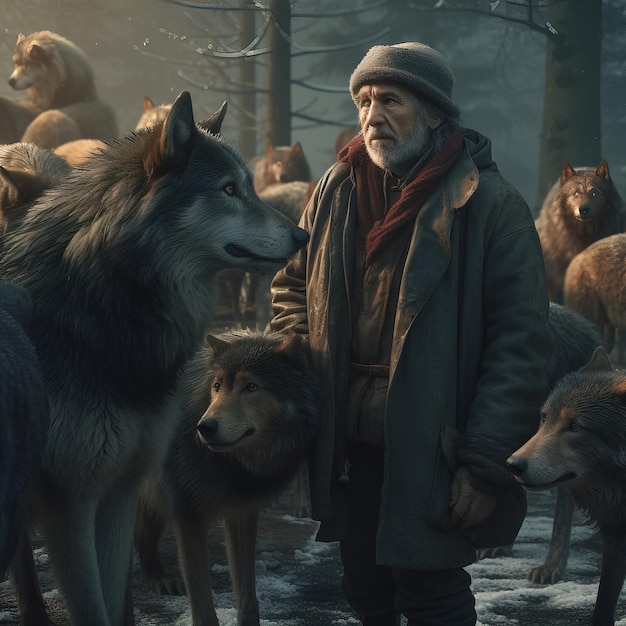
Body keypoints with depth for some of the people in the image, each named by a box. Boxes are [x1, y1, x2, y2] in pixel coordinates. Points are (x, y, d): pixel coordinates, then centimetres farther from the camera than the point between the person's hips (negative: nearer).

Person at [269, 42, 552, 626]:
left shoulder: (490, 205, -9)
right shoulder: (336, 191, 7)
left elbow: (520, 343, -12)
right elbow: (292, 285, 22)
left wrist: (485, 462, -16)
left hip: (431, 448, -5)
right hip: (349, 443, 6)